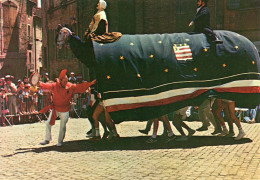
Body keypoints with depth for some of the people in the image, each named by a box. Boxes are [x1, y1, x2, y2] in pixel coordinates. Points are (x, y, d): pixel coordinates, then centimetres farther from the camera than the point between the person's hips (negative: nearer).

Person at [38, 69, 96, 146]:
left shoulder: (71, 87, -9)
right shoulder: (55, 86, -10)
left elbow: (80, 87, -9)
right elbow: (46, 85, -17)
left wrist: (90, 83, -16)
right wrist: (39, 83, -35)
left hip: (65, 110, -1)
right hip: (55, 108, 1)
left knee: (62, 126, 3)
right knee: (48, 123, 4)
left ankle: (60, 141, 23)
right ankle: (47, 139, 23)